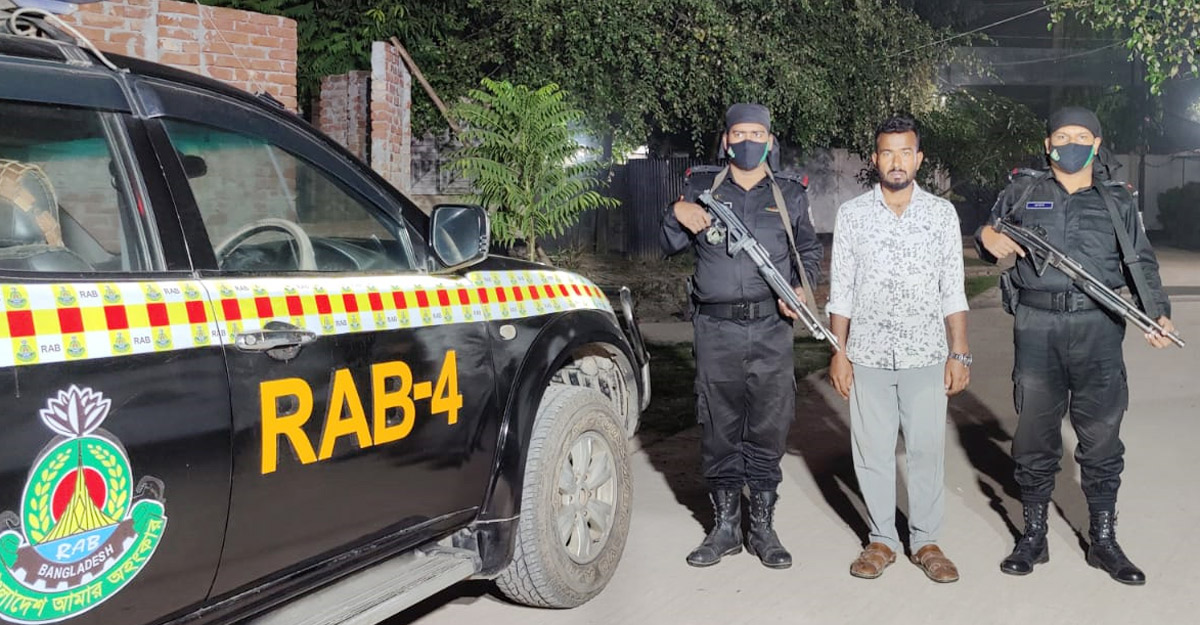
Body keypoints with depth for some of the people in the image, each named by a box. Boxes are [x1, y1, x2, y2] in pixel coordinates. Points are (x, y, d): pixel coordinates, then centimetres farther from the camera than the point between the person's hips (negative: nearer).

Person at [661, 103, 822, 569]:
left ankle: (763, 528, 17)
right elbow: (668, 247, 10)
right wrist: (677, 214, -10)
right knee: (719, 431, 5)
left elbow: (810, 250, 19)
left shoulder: (789, 195, 11)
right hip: (716, 330, 0)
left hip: (771, 329, 0)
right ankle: (725, 527, 18)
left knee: (768, 430, 4)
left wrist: (802, 287, 0)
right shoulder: (701, 188, 9)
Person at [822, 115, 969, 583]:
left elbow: (953, 290, 5)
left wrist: (959, 352, 0)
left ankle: (926, 541, 17)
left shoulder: (942, 213, 5)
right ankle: (882, 540, 19)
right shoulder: (852, 214, 4)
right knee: (872, 450, 5)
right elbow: (840, 290, 5)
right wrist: (838, 352, 0)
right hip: (868, 353, 0)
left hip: (925, 353, 0)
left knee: (927, 449, 3)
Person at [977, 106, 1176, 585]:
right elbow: (990, 236, 17)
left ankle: (1103, 541, 18)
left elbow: (1142, 262, 11)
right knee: (1034, 436, 4)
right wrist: (987, 240, -7)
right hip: (1036, 328, 0)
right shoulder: (1023, 191, 10)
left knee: (1102, 437, 5)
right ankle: (1033, 537, 17)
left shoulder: (1117, 201, 12)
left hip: (1098, 329, 1)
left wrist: (1157, 312, -4)